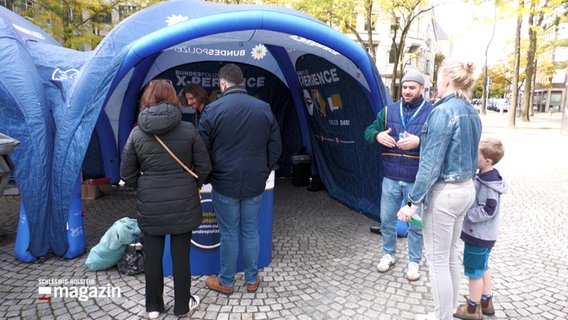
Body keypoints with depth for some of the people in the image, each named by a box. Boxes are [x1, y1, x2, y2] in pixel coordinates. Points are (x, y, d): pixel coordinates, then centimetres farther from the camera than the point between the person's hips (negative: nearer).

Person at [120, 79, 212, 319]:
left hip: (150, 205, 1)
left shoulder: (137, 133, -4)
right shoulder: (188, 130, -8)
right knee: (181, 255, 11)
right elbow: (204, 167, -3)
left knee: (152, 255, 15)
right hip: (183, 203, -1)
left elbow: (127, 174, 0)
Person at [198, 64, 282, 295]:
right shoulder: (264, 109, 1)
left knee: (229, 234, 9)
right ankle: (252, 280, 28)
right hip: (255, 183, 3)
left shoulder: (213, 109, -8)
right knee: (251, 231, 14)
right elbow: (275, 147, 5)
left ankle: (225, 282, 26)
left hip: (224, 183, -2)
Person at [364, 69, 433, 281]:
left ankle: (414, 261, 29)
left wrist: (419, 142, -30)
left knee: (415, 224, 9)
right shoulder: (389, 111, 7)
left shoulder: (431, 112, -4)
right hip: (390, 178, 3)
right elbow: (368, 132, 6)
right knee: (387, 219, 14)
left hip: (416, 181, -3)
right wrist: (378, 135, -16)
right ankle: (388, 254, 35)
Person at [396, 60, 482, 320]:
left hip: (444, 193, -9)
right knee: (451, 256, 19)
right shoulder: (472, 113, 10)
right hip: (466, 190, 9)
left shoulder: (443, 111, -18)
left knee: (437, 259, 5)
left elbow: (431, 162, -21)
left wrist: (413, 202, -17)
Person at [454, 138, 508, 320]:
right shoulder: (485, 177, 4)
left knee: (474, 271, 5)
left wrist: (465, 214, -23)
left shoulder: (488, 184, -25)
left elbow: (487, 210, -25)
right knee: (483, 267, 21)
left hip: (478, 234, -9)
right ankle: (486, 302, 37)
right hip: (484, 234, 10)